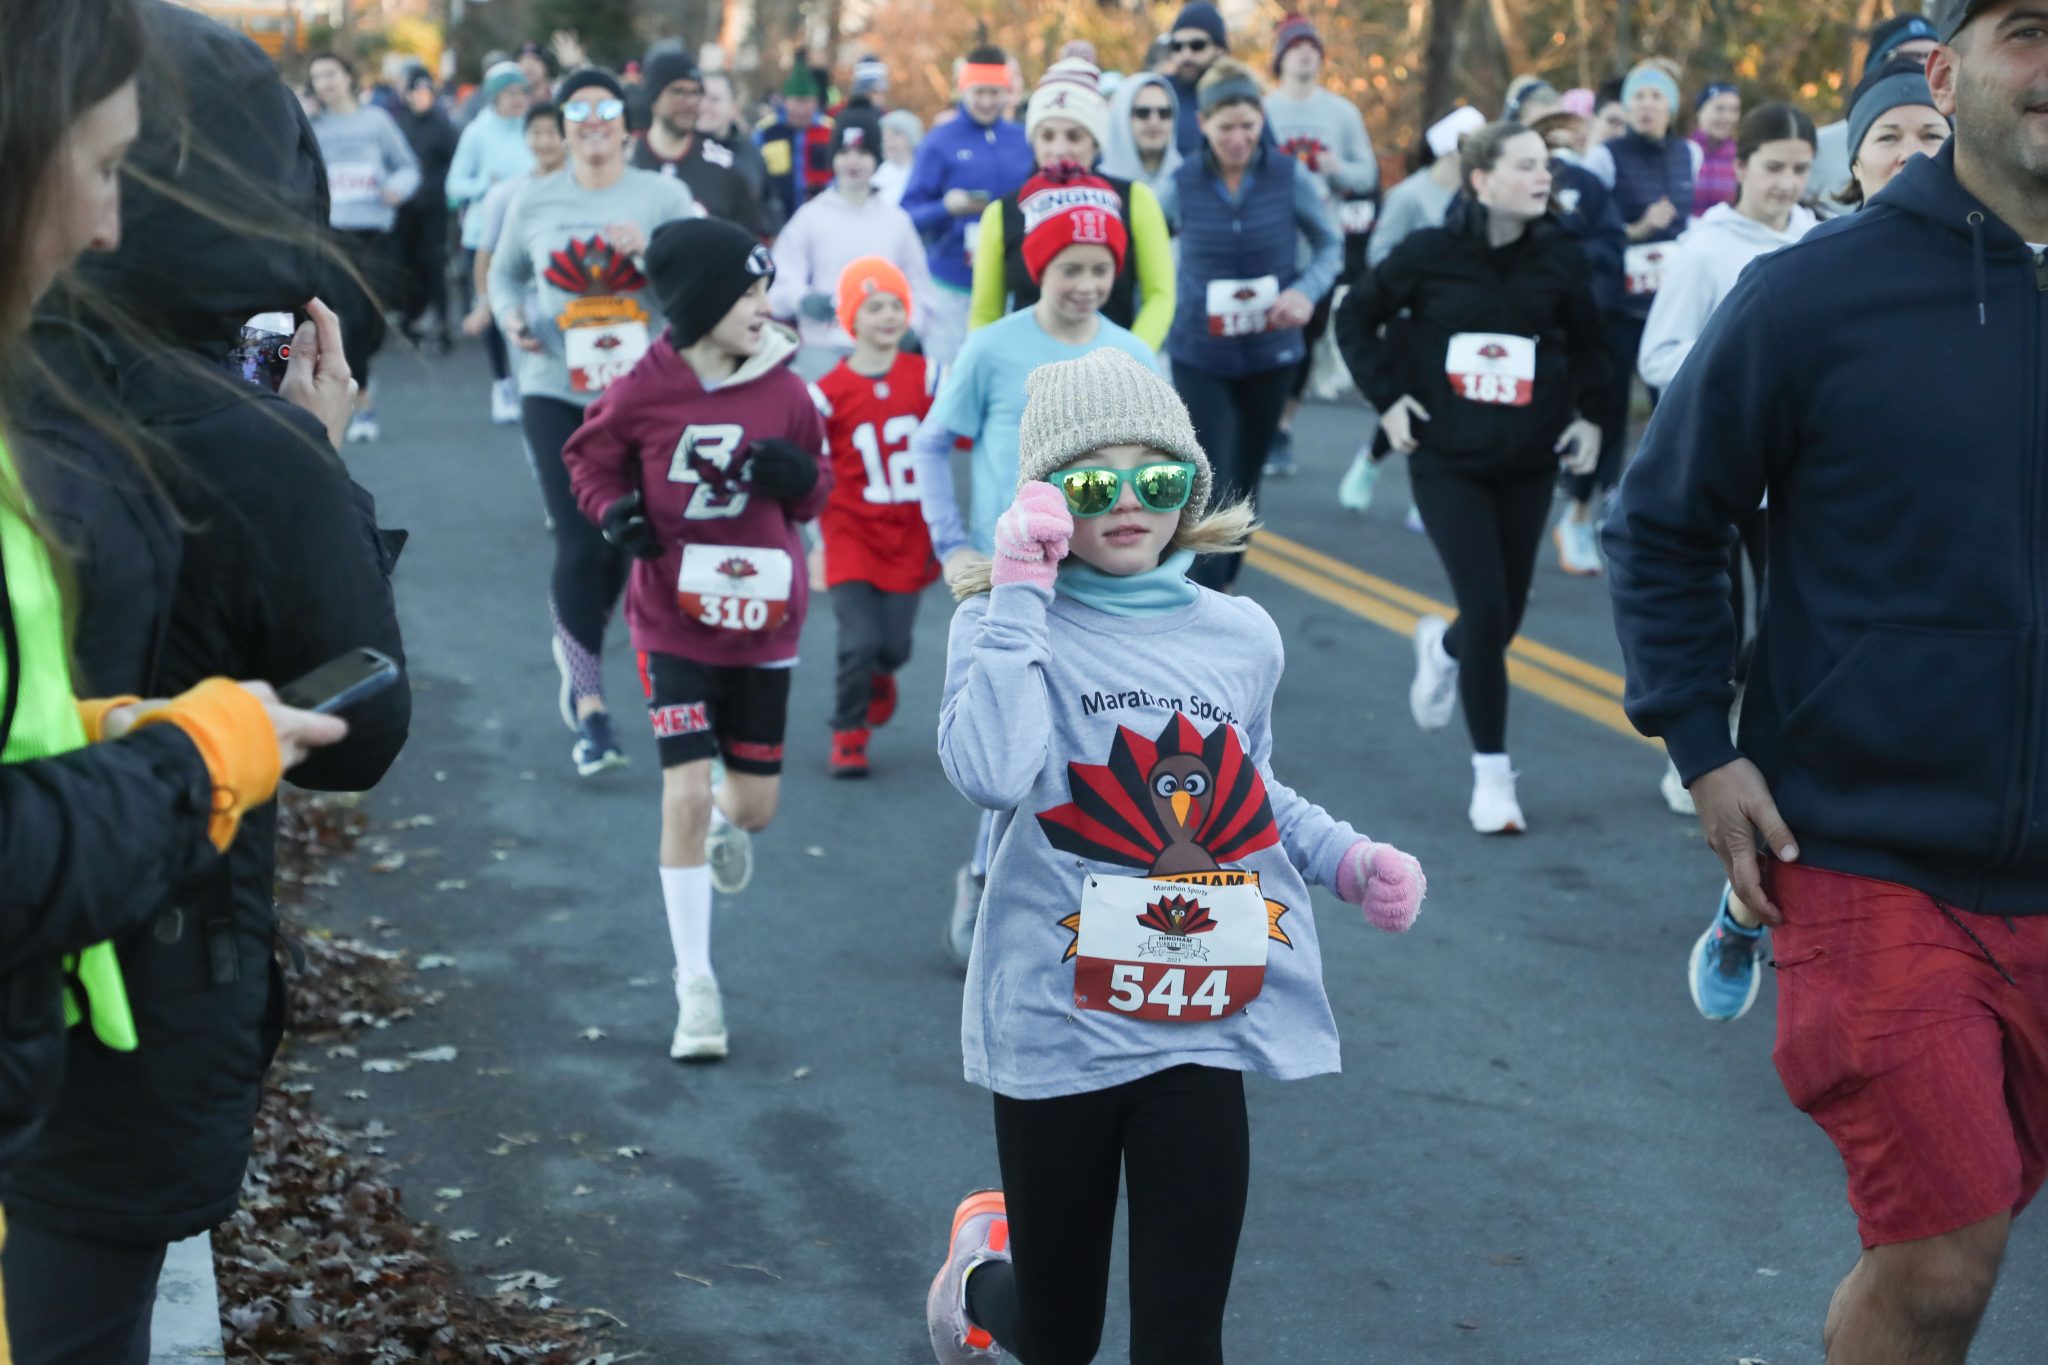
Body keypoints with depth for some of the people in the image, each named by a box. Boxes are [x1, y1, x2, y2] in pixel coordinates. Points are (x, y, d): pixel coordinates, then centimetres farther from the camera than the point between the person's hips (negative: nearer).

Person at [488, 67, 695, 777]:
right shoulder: (533, 203, 4)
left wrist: (650, 248, -21)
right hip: (556, 391, -1)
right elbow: (504, 272, 18)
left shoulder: (662, 196, 0)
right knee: (580, 545, -9)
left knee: (625, 539, 7)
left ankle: (574, 650, 37)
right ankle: (589, 705, 1)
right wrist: (510, 316, -3)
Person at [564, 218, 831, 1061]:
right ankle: (695, 990, 0)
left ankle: (729, 827, 52)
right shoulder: (644, 394, -12)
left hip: (763, 622, 3)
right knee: (686, 794, -10)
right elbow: (589, 458, 7)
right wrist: (613, 510, -13)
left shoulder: (784, 391, -6)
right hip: (674, 624, -3)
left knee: (756, 803, 10)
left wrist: (800, 476, -15)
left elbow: (815, 493, 8)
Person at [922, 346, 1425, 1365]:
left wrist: (1346, 859, 6)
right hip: (1056, 1023, -2)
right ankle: (984, 1256, 49)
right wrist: (1020, 590, -23)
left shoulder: (1240, 637, 6)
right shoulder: (1010, 625, -8)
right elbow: (993, 773, -28)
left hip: (1201, 1031, 3)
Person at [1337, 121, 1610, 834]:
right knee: (1487, 611, -11)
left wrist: (1591, 415, 1)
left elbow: (1588, 343, 12)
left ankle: (1444, 648, 47)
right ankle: (1491, 772, 3)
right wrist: (1386, 396, -3)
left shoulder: (1560, 257, -3)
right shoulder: (1431, 253, -9)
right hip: (1447, 461, -3)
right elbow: (1356, 315, 4)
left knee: (1504, 616, 9)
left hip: (1528, 463, 3)